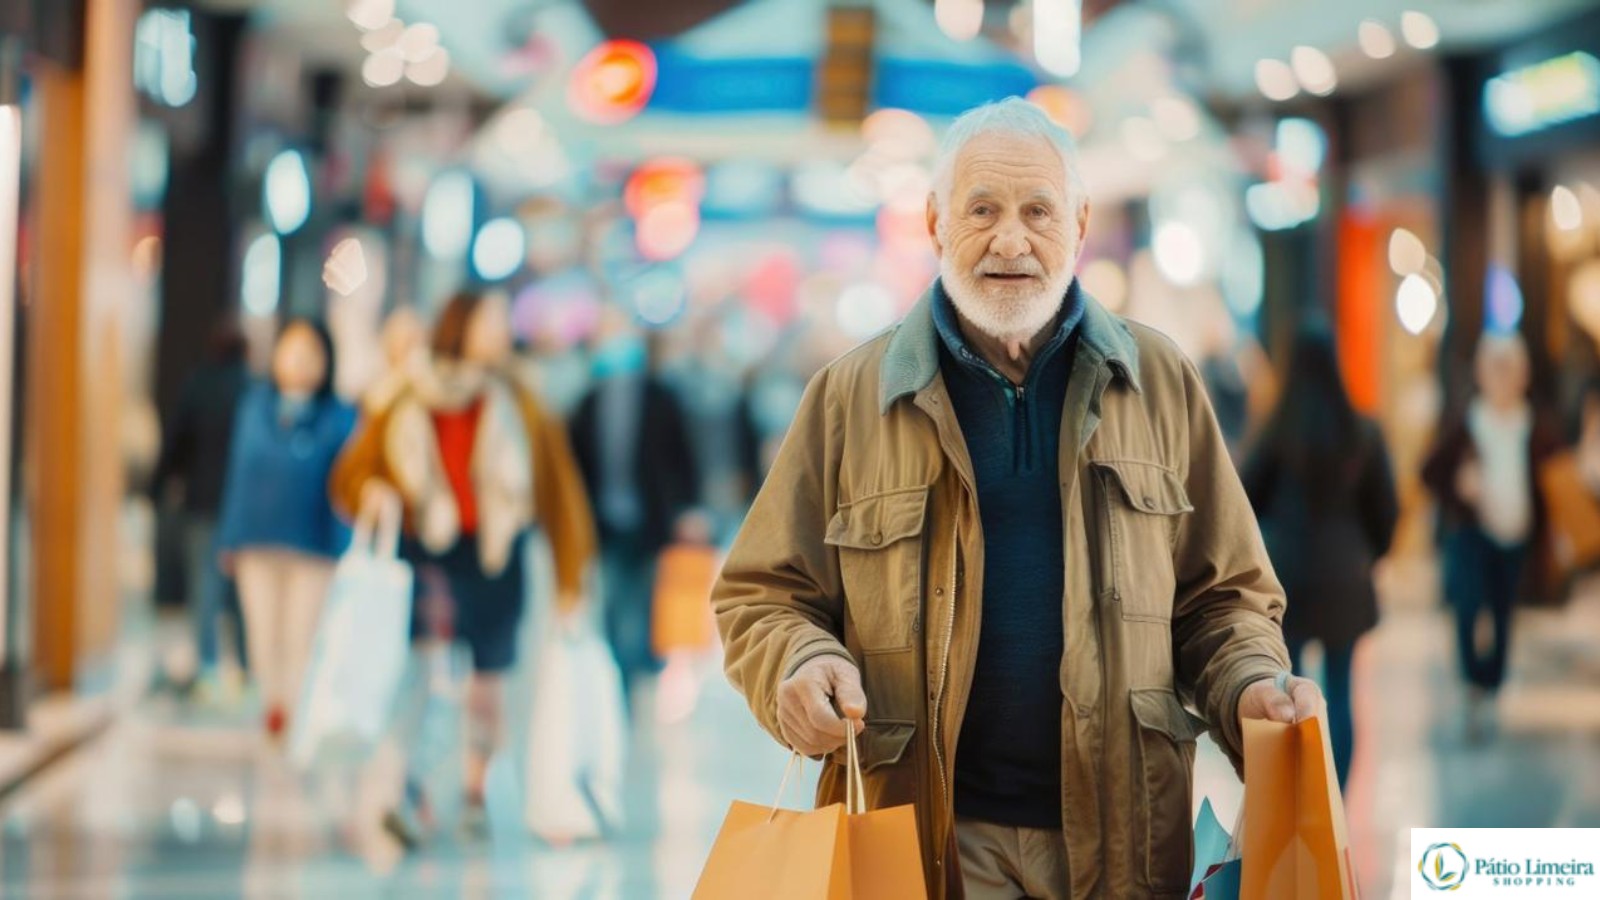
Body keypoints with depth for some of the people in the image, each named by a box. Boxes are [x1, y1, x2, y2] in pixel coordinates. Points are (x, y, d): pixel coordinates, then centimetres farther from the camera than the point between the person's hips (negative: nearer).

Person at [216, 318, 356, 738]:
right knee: (263, 632, 7)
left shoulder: (339, 417, -2)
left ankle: (298, 717, 5)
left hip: (312, 546, -3)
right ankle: (273, 707, 18)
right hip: (257, 542, 3)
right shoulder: (255, 405, 9)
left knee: (302, 635, -3)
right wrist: (231, 538, 11)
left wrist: (343, 548, -8)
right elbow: (239, 470, 13)